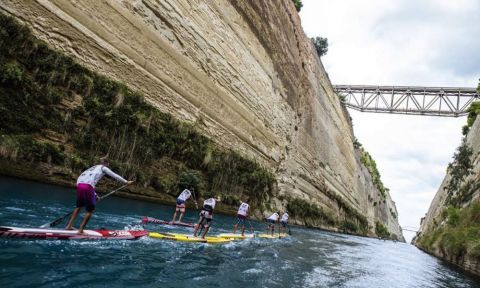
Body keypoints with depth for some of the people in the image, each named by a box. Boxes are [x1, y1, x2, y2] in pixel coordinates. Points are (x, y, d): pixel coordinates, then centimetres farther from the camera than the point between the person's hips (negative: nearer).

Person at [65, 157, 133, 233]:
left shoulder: (92, 168, 33)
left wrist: (95, 195, 41)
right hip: (88, 187, -7)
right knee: (90, 210, 5)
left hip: (79, 185, 7)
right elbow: (115, 176, 15)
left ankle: (69, 225, 27)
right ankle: (80, 230, 4)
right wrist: (126, 182, 24)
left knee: (78, 206, 27)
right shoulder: (103, 168, 14)